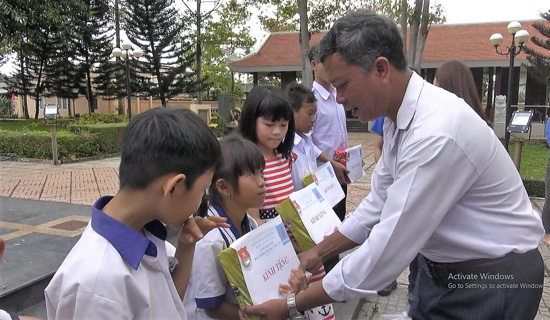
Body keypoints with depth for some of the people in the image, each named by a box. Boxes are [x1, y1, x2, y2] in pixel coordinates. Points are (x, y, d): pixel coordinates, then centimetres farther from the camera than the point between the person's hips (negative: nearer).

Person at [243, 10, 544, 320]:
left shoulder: (437, 133, -32)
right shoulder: (400, 117, -3)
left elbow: (386, 249, -30)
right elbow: (379, 203, 6)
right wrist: (319, 252, 5)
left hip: (493, 280, -7)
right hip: (444, 269, 7)